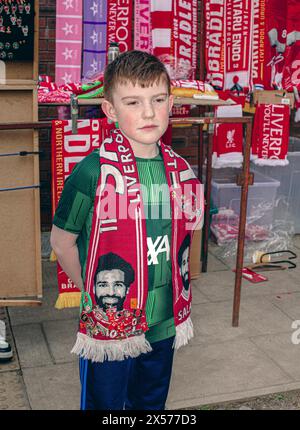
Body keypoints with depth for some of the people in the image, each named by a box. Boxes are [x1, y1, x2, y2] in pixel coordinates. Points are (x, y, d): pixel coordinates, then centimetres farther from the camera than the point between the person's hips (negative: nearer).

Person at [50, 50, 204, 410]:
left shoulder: (179, 171, -3)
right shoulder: (92, 172, -20)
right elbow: (61, 240, -10)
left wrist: (173, 295, 6)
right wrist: (93, 292, -6)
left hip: (164, 325, 5)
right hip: (109, 326, -4)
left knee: (152, 403, 25)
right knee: (105, 404, 17)